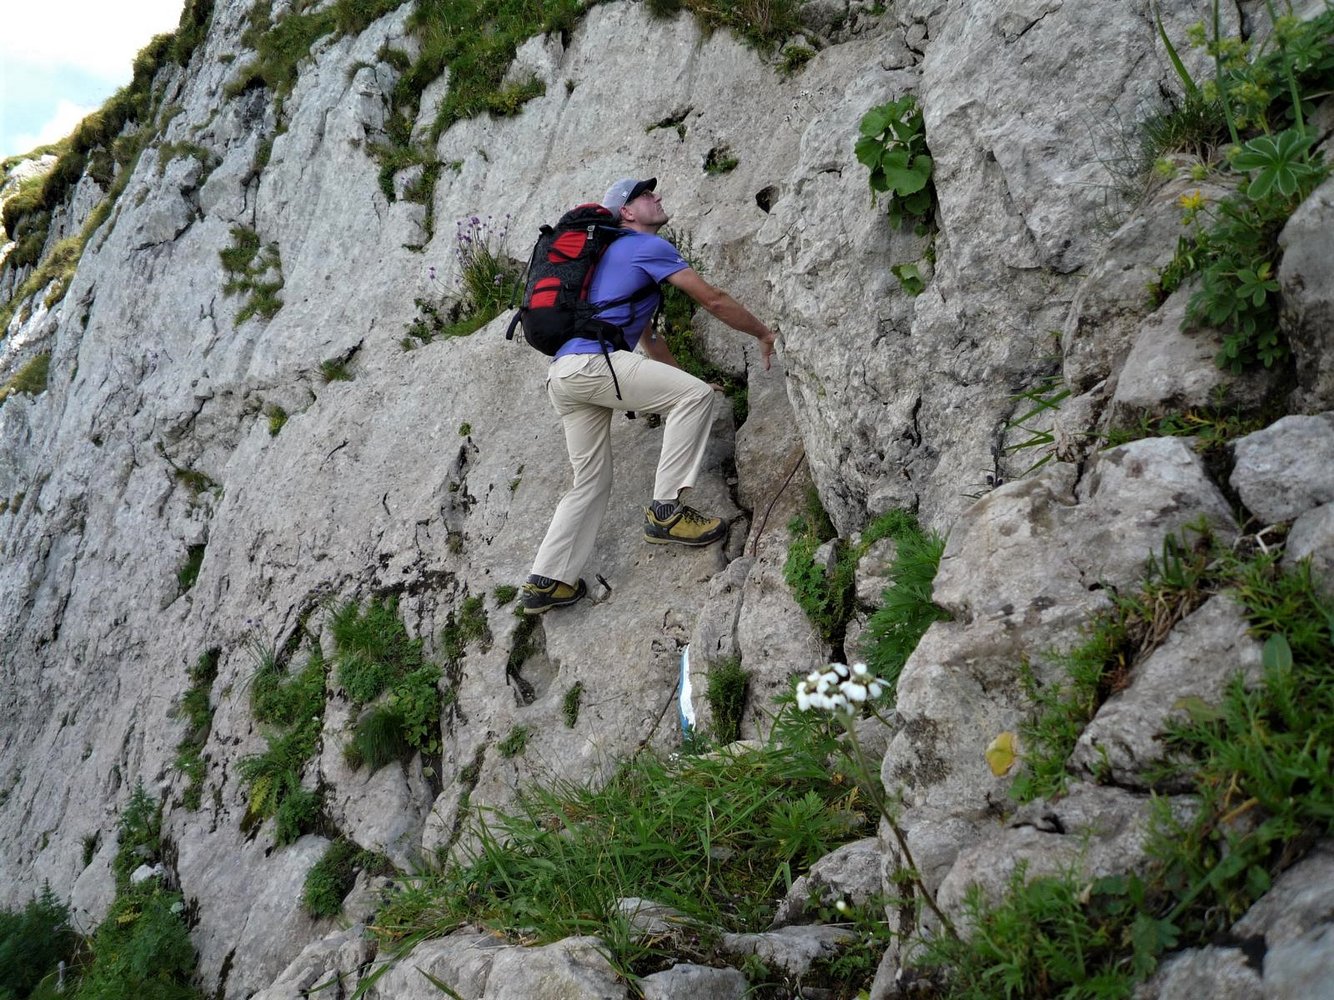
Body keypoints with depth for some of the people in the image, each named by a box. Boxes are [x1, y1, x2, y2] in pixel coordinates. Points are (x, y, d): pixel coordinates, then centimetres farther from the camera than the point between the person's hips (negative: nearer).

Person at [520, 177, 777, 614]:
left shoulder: (617, 252, 33)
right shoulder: (647, 245, 3)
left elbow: (647, 336, 36)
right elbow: (714, 300, 0)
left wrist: (681, 380, 37)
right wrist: (764, 334, 12)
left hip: (562, 373, 10)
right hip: (590, 361, -10)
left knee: (592, 481, 13)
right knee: (696, 394, -12)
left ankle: (545, 582, 11)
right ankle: (666, 509, -15)